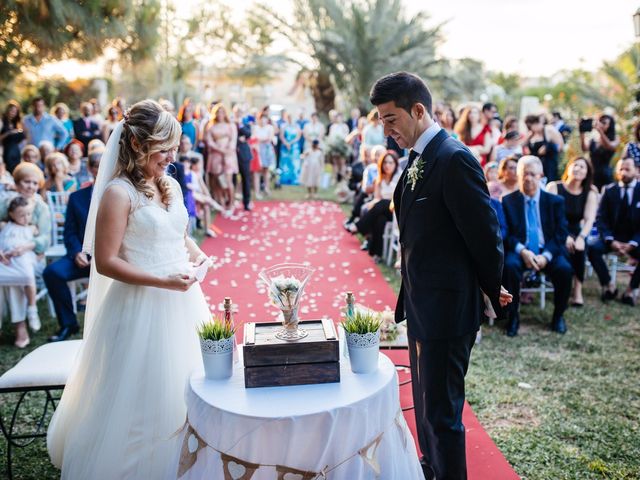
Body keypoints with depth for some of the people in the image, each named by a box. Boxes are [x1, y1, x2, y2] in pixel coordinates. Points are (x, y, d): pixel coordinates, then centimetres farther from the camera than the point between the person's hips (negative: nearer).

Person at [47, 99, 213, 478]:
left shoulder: (172, 186, 7)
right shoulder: (119, 192, -15)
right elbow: (105, 262, -17)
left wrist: (197, 255, -1)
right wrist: (163, 282, -21)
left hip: (182, 301, 8)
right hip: (142, 305, -8)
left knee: (184, 389, 20)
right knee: (140, 400, 7)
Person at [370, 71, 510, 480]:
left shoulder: (454, 159, -20)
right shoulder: (419, 159, 9)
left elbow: (485, 234, -17)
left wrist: (493, 290, -4)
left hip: (447, 308, -10)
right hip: (421, 305, 10)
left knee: (441, 411, 2)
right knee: (425, 403, 24)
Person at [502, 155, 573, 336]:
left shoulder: (555, 201, 10)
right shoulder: (508, 201, 6)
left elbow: (561, 233, 3)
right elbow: (505, 233, 0)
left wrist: (546, 255, -15)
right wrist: (522, 250, -18)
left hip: (548, 251, 1)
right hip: (519, 251, -1)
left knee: (564, 269, -28)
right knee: (510, 266, -33)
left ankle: (558, 315, -3)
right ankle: (513, 316, -14)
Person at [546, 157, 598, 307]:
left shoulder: (590, 193, 4)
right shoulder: (554, 187, -3)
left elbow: (589, 219, -9)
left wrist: (581, 237, -30)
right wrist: (564, 236, -30)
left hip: (574, 233, 2)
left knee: (579, 246, -31)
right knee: (568, 247, -32)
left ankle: (577, 289, -24)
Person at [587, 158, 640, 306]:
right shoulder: (609, 190, 1)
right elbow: (601, 219, -4)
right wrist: (611, 241, -18)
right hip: (613, 237, 1)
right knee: (592, 248, -27)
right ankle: (609, 285, -9)